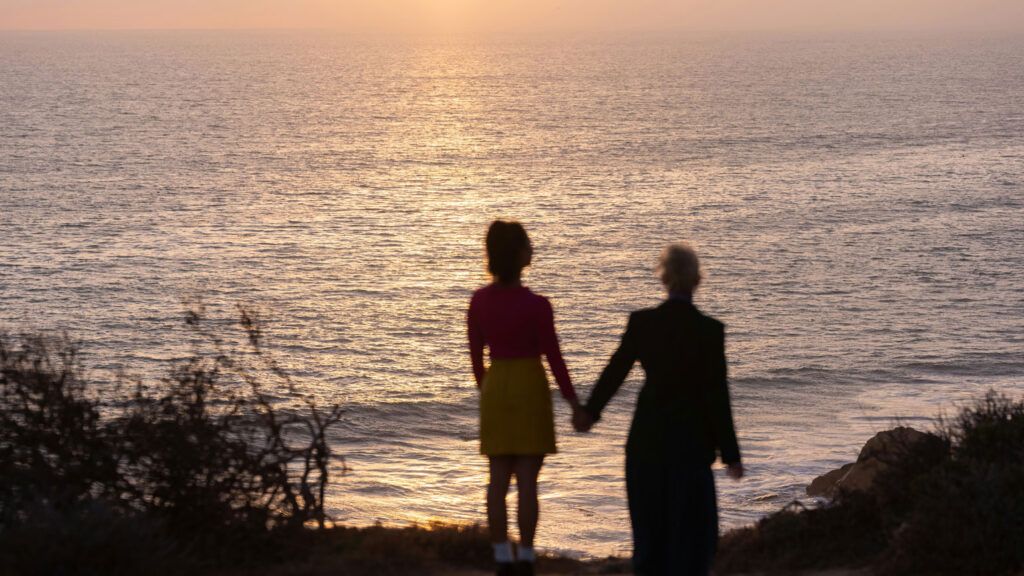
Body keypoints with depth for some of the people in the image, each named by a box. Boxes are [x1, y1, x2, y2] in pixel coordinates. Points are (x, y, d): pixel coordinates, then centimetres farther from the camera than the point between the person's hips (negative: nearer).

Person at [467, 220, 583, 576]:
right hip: (530, 391, -4)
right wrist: (573, 402, 0)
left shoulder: (479, 300, -1)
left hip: (495, 390, 4)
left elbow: (476, 354, 8)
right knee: (527, 482, 0)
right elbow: (554, 358, -11)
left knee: (498, 481, 7)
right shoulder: (536, 305, -16)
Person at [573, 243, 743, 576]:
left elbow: (615, 371, 6)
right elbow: (717, 394, -12)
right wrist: (729, 454, -4)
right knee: (690, 524, 8)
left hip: (647, 436, 3)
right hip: (691, 437, -3)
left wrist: (590, 412, 23)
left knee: (649, 521, 15)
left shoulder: (641, 323, -6)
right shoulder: (710, 330, -13)